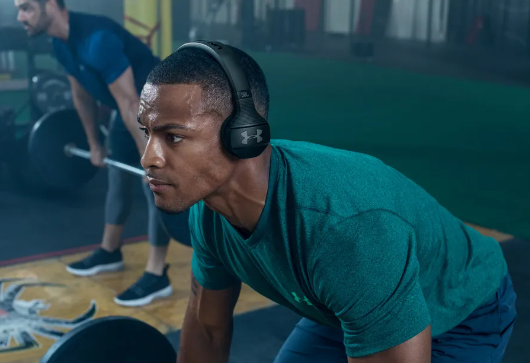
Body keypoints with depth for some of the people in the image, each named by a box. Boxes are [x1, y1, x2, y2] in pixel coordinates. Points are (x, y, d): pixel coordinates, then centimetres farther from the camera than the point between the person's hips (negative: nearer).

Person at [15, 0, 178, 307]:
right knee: (119, 180, 17)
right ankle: (109, 252, 33)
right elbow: (83, 95, 10)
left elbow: (130, 104, -32)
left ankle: (157, 276, -5)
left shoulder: (98, 40, -33)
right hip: (132, 107, 10)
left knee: (156, 186, -11)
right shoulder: (62, 44, -3)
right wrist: (95, 144, 16)